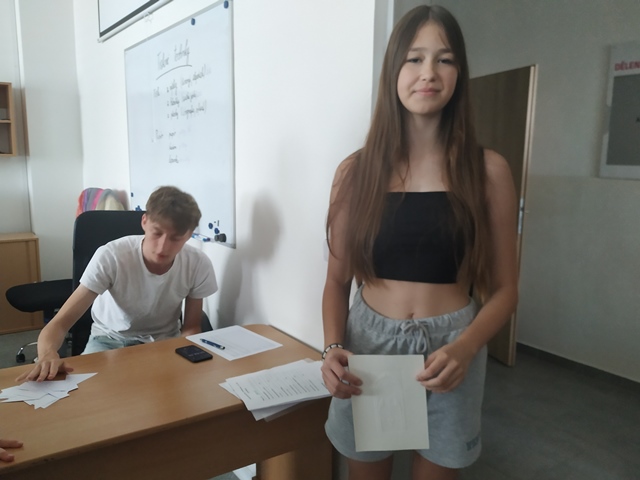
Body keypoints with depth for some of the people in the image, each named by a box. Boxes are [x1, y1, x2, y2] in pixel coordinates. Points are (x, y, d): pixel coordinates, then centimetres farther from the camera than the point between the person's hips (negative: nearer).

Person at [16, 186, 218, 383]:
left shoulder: (198, 264, -22)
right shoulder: (110, 257, -29)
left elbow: (191, 327, -7)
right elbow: (60, 322, -29)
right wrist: (48, 353, -52)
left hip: (164, 341, 2)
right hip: (110, 338, -1)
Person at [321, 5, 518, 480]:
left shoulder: (488, 171, -4)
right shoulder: (355, 171, -2)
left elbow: (504, 289, -1)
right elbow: (338, 280, 2)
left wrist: (464, 349, -18)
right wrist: (333, 347, -14)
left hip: (449, 353, 0)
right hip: (367, 346, 1)